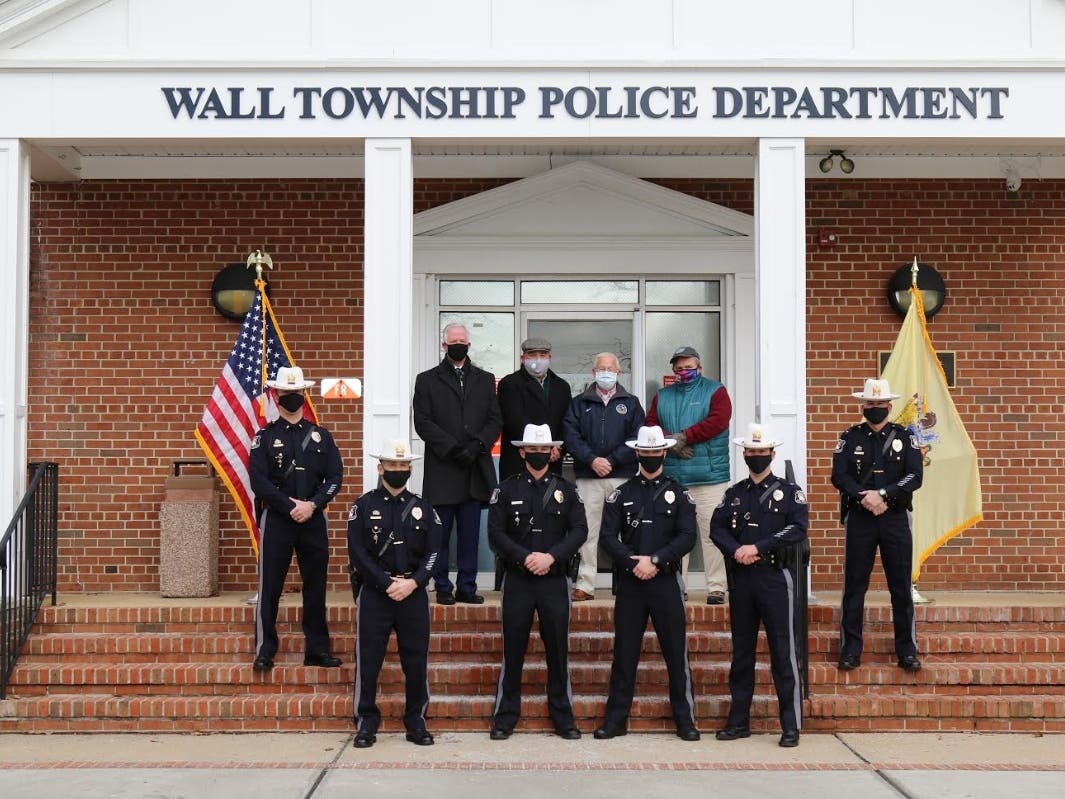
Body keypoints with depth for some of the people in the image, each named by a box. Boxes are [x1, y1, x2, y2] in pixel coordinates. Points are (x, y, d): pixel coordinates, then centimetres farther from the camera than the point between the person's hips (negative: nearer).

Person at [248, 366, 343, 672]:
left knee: (316, 585, 7)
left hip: (314, 519, 2)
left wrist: (312, 504, -12)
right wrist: (291, 507, -14)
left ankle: (317, 649, 15)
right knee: (270, 586, 1)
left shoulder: (321, 436, 9)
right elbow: (258, 480, -7)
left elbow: (335, 477, 3)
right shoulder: (265, 437, 2)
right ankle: (265, 651, 9)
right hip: (276, 520, -2)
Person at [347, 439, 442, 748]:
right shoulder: (363, 506, 1)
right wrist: (388, 584, -13)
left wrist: (412, 583, -12)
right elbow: (358, 553, -6)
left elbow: (433, 553, 3)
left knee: (416, 660, 5)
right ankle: (366, 722, 13)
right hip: (374, 593, -2)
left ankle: (416, 722, 17)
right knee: (368, 660, 1)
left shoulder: (422, 508, 8)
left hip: (414, 594, 2)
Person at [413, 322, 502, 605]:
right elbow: (422, 422, -3)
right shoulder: (427, 380, 7)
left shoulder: (485, 380, 15)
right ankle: (443, 588, 10)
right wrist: (453, 449, -12)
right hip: (441, 470, -2)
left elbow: (495, 420, 8)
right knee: (440, 534, 2)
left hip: (475, 469, 2)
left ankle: (467, 587, 10)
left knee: (470, 534, 4)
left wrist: (477, 446, -10)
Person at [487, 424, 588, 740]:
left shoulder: (566, 489, 6)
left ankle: (563, 718, 16)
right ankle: (505, 717, 13)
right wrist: (525, 557, -15)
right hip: (517, 580, -1)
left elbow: (579, 530, -1)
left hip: (555, 581, 1)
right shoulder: (507, 489, 3)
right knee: (513, 651, 4)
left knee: (558, 651, 6)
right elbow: (496, 533, -3)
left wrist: (551, 556, -14)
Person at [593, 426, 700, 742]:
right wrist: (633, 563, -14)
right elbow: (608, 536, 0)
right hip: (628, 582, 1)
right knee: (624, 652, 5)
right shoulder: (621, 494, 8)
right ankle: (616, 719, 13)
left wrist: (655, 560, -14)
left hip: (666, 582, -1)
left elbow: (687, 536, -4)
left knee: (676, 651, 2)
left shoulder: (679, 493, 6)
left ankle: (685, 719, 12)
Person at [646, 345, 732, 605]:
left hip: (710, 477, -4)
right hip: (672, 477, 4)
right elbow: (650, 426, 8)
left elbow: (718, 421, -9)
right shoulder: (663, 396, 18)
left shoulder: (715, 391, 6)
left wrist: (684, 436, -10)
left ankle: (716, 588, -1)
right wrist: (671, 442, -10)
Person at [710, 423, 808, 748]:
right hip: (740, 579, 4)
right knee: (741, 651, 10)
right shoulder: (733, 494, 13)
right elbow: (717, 529, 4)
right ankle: (739, 721, 17)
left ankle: (791, 725, 3)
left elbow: (798, 529, -11)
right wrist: (736, 551, -15)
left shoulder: (789, 491, 2)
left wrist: (757, 548, -17)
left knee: (783, 652, -3)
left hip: (775, 577, -4)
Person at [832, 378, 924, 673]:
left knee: (901, 587, 4)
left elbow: (915, 476, -6)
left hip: (895, 519, 0)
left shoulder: (904, 437, 5)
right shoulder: (850, 438, 6)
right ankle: (850, 650, 10)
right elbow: (839, 476, -4)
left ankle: (907, 651, 13)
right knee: (854, 587, 3)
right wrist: (865, 497, -18)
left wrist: (882, 494, -17)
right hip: (859, 519, 0)